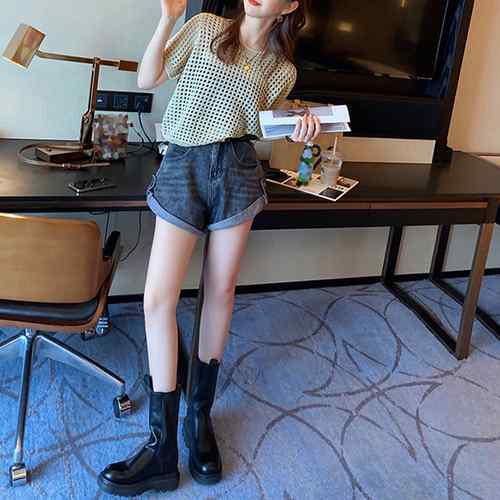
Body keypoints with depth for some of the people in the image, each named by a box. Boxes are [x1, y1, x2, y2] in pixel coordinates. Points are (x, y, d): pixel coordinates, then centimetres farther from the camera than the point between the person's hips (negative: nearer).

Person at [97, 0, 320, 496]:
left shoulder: (282, 70, 12)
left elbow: (256, 128, 13)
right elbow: (148, 78, 6)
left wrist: (298, 128, -5)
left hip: (236, 170, 2)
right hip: (182, 166, -1)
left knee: (221, 290, 4)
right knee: (157, 299, -10)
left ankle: (200, 414, 22)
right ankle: (163, 446, -1)